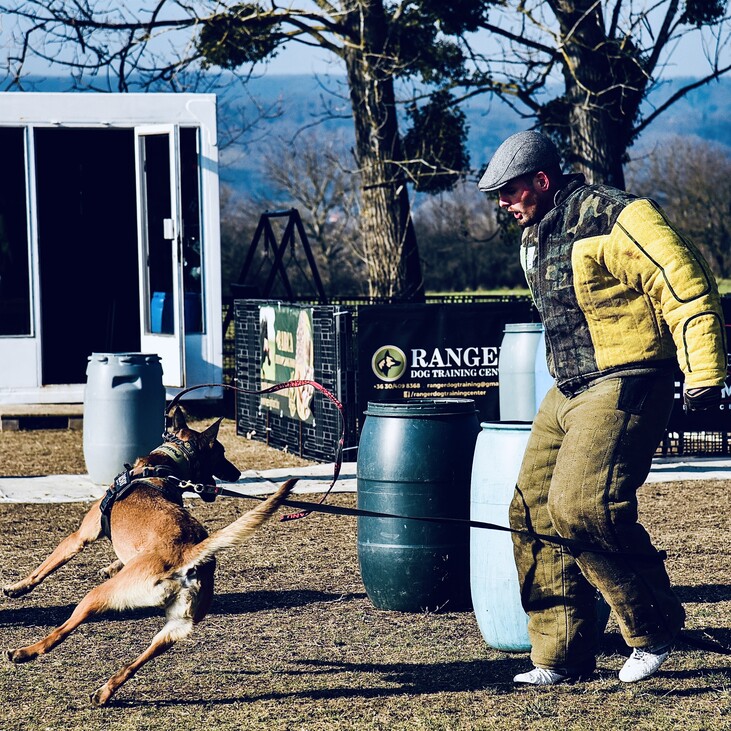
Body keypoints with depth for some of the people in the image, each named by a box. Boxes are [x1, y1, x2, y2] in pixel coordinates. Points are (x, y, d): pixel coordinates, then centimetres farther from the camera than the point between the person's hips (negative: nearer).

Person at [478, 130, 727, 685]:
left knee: (580, 506, -21)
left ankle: (655, 627, -3)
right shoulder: (537, 234, 15)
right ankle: (562, 658, 10)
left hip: (625, 388, -10)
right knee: (534, 512, 3)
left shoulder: (616, 218, -15)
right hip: (568, 392, 10)